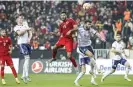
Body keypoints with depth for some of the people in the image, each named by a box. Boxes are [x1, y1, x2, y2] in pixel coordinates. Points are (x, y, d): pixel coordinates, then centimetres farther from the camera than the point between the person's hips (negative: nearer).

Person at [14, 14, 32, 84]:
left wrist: (29, 38, -4)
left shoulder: (25, 25, 20)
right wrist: (25, 29, -10)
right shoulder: (16, 27, 3)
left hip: (27, 43, 6)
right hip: (21, 43, -6)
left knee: (27, 59, 8)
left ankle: (23, 75, 16)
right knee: (27, 58, -19)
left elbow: (30, 33, 13)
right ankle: (26, 75, -23)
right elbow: (19, 33, -16)